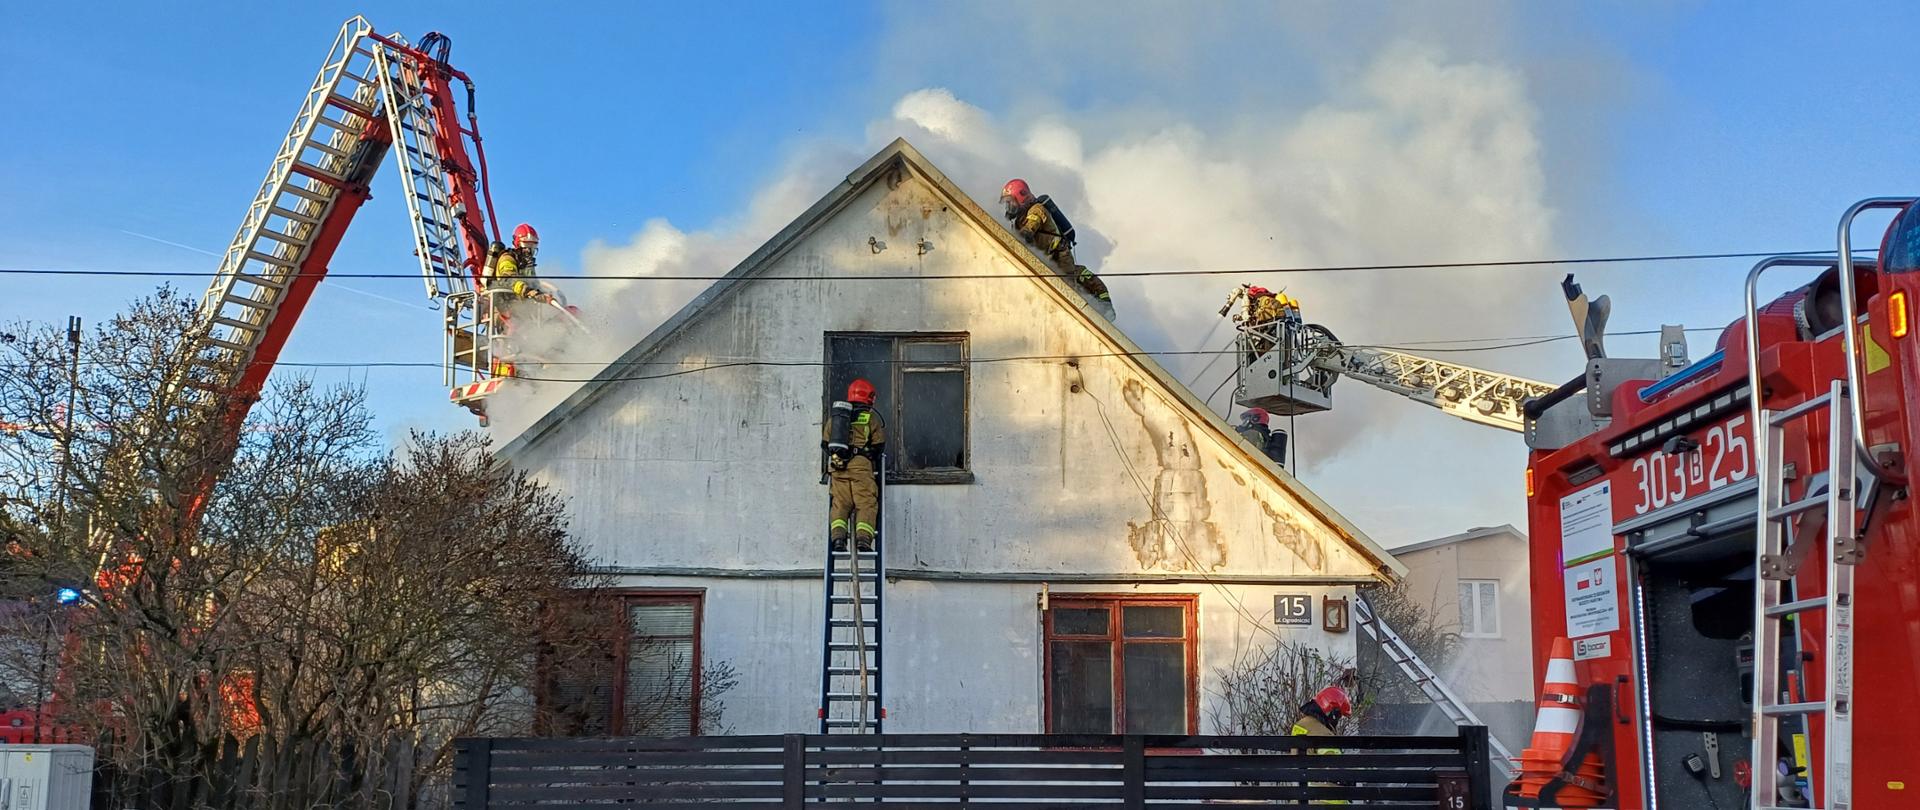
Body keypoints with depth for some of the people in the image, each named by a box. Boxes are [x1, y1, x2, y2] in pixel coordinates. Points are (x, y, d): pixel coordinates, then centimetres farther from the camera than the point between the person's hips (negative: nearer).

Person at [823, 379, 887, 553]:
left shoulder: (834, 415, 19)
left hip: (837, 466, 3)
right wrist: (875, 462, 25)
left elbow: (825, 442, 19)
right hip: (861, 466, -3)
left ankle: (838, 537, -15)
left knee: (839, 504, 4)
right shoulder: (871, 417, 7)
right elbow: (879, 445, 7)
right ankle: (863, 539, -19)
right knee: (866, 504, -3)